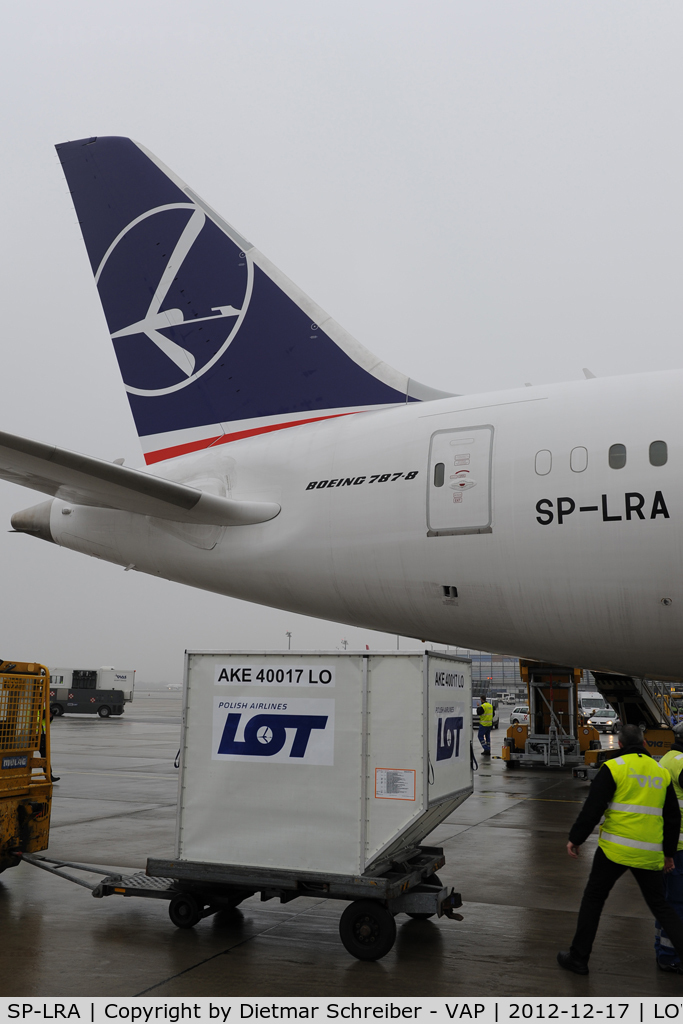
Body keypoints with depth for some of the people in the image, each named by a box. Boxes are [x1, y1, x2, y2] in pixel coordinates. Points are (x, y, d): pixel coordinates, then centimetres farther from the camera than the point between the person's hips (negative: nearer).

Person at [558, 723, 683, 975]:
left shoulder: (613, 767, -6)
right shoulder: (661, 772, 10)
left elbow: (592, 808, -10)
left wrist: (575, 839, 0)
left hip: (616, 849, -4)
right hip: (650, 853, 4)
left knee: (593, 898, 11)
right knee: (659, 905, 19)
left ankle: (578, 958, 17)